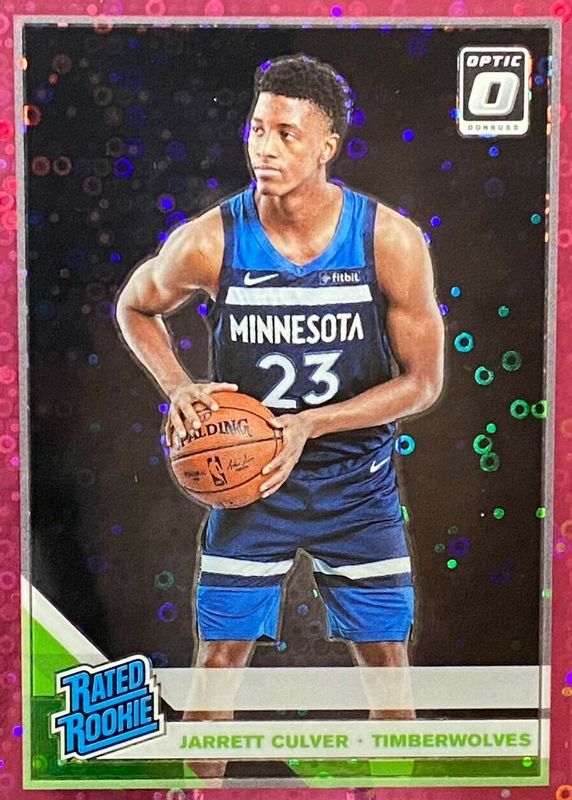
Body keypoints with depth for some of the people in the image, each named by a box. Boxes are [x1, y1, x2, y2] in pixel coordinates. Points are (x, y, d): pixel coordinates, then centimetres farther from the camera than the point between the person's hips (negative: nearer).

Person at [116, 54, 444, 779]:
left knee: (386, 659, 13)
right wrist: (177, 386, -12)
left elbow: (423, 380, -9)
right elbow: (135, 305, 7)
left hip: (358, 483, 1)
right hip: (248, 479, 0)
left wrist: (309, 423, -19)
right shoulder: (209, 242, -14)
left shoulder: (391, 240, -14)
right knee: (219, 658, 8)